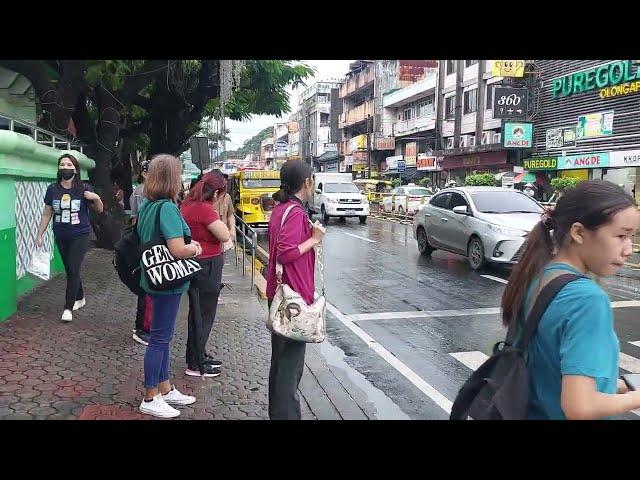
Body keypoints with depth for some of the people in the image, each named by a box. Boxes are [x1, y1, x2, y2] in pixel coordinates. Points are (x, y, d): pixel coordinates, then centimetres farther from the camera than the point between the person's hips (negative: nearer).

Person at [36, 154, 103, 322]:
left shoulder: (84, 189, -7)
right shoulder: (52, 189, 0)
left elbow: (99, 210, 1)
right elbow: (47, 213, 8)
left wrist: (96, 198, -20)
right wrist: (39, 234, 8)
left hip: (80, 236, -3)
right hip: (61, 237, 3)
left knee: (73, 270, -7)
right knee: (70, 270, 13)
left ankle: (68, 307, 2)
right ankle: (80, 298, 34)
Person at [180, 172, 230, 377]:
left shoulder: (188, 205, 7)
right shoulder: (204, 209, -22)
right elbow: (224, 235, -22)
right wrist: (216, 217, -10)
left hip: (195, 265, 10)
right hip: (206, 267, -10)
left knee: (199, 313, 21)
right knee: (204, 316, 2)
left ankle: (198, 355, 35)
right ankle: (195, 364, 12)